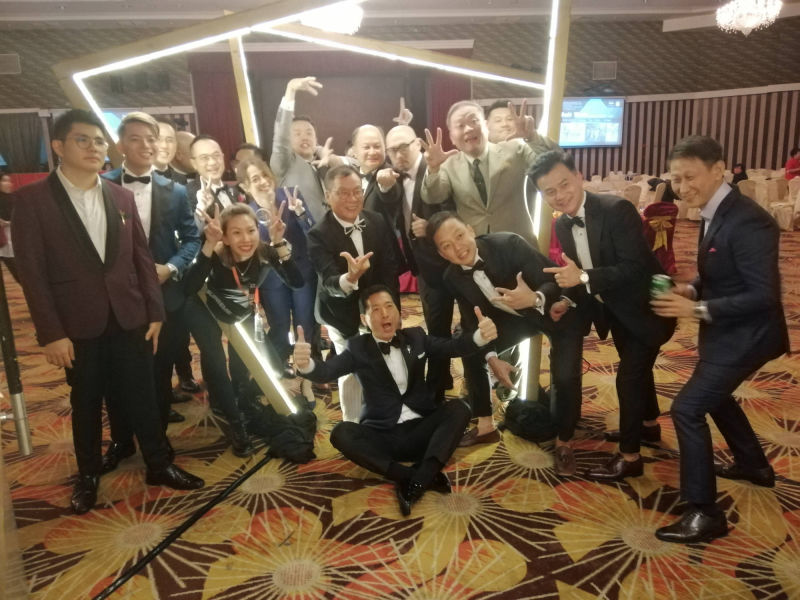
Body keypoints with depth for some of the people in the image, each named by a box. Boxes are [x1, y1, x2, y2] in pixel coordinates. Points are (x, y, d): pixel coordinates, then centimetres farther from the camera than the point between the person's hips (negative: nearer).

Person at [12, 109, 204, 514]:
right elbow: (32, 272, -8)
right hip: (78, 324, -2)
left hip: (130, 318, 3)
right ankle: (88, 476, 33)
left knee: (143, 397, 10)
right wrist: (50, 332, -11)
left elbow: (142, 257, 8)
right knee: (85, 403, 13)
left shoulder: (121, 196, 7)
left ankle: (159, 465, 27)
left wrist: (155, 311, 4)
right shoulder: (32, 199, -5)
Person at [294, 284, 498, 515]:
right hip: (383, 436, -2)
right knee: (342, 433, -27)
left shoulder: (416, 337, 8)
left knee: (458, 408, -21)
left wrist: (480, 336, -26)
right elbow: (327, 371, -15)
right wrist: (306, 364, -40)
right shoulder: (358, 347, 0)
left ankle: (415, 482, -33)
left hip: (420, 430, 2)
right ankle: (426, 477, -30)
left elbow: (452, 346, -3)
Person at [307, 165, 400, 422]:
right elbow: (330, 282, -33)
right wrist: (349, 278, -56)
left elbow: (390, 268, -5)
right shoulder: (318, 235, -23)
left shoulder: (377, 221, -10)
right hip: (344, 316, -4)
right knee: (352, 375, 11)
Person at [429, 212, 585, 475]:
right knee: (470, 350, -3)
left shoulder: (508, 243, -32)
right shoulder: (453, 277, -15)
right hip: (515, 317, 5)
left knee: (565, 376, -21)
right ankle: (486, 426, 15)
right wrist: (491, 357, -22)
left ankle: (564, 442, 7)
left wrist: (536, 299, -54)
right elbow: (471, 321, -8)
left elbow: (555, 281, -32)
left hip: (559, 310, -5)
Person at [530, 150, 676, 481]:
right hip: (615, 309, 8)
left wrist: (584, 278, -39)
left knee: (628, 376, -7)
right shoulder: (562, 224, -6)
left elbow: (635, 267, -33)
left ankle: (629, 457, 8)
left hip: (647, 307, -8)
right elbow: (577, 273, 3)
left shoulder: (617, 209, -28)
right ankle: (649, 424, 49)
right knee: (637, 368, 25)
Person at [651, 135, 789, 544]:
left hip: (746, 334, -10)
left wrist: (697, 309, -27)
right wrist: (692, 289, -5)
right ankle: (753, 464, 50)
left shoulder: (747, 222, -26)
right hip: (727, 330, 10)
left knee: (687, 407, -12)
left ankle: (705, 512, 0)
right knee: (714, 395, 28)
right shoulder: (714, 213, 3)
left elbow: (764, 296, -27)